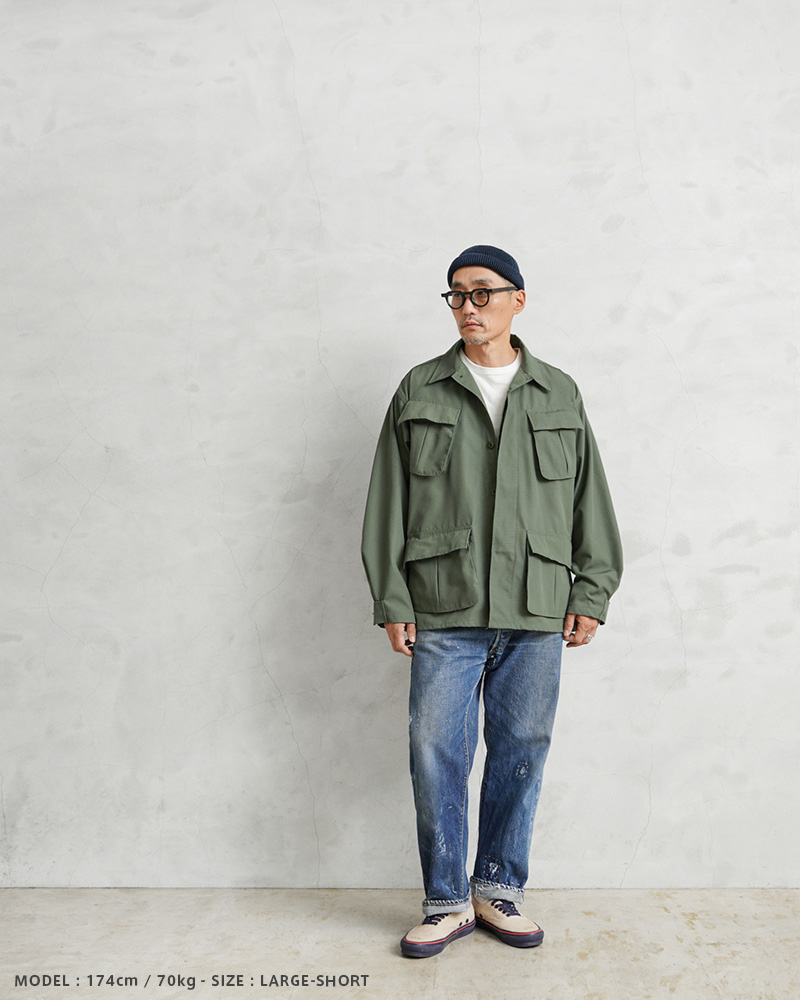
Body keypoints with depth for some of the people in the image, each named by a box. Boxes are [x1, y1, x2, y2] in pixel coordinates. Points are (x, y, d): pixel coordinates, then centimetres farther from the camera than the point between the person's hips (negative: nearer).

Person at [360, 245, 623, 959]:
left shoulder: (560, 396, 12)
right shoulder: (419, 391, 8)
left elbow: (591, 499, 12)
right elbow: (388, 501, 5)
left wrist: (591, 594, 5)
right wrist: (392, 600, -1)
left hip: (536, 615, 2)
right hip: (443, 613, -1)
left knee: (521, 754, 9)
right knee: (437, 756, 1)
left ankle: (499, 890, 28)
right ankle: (447, 902, 19)